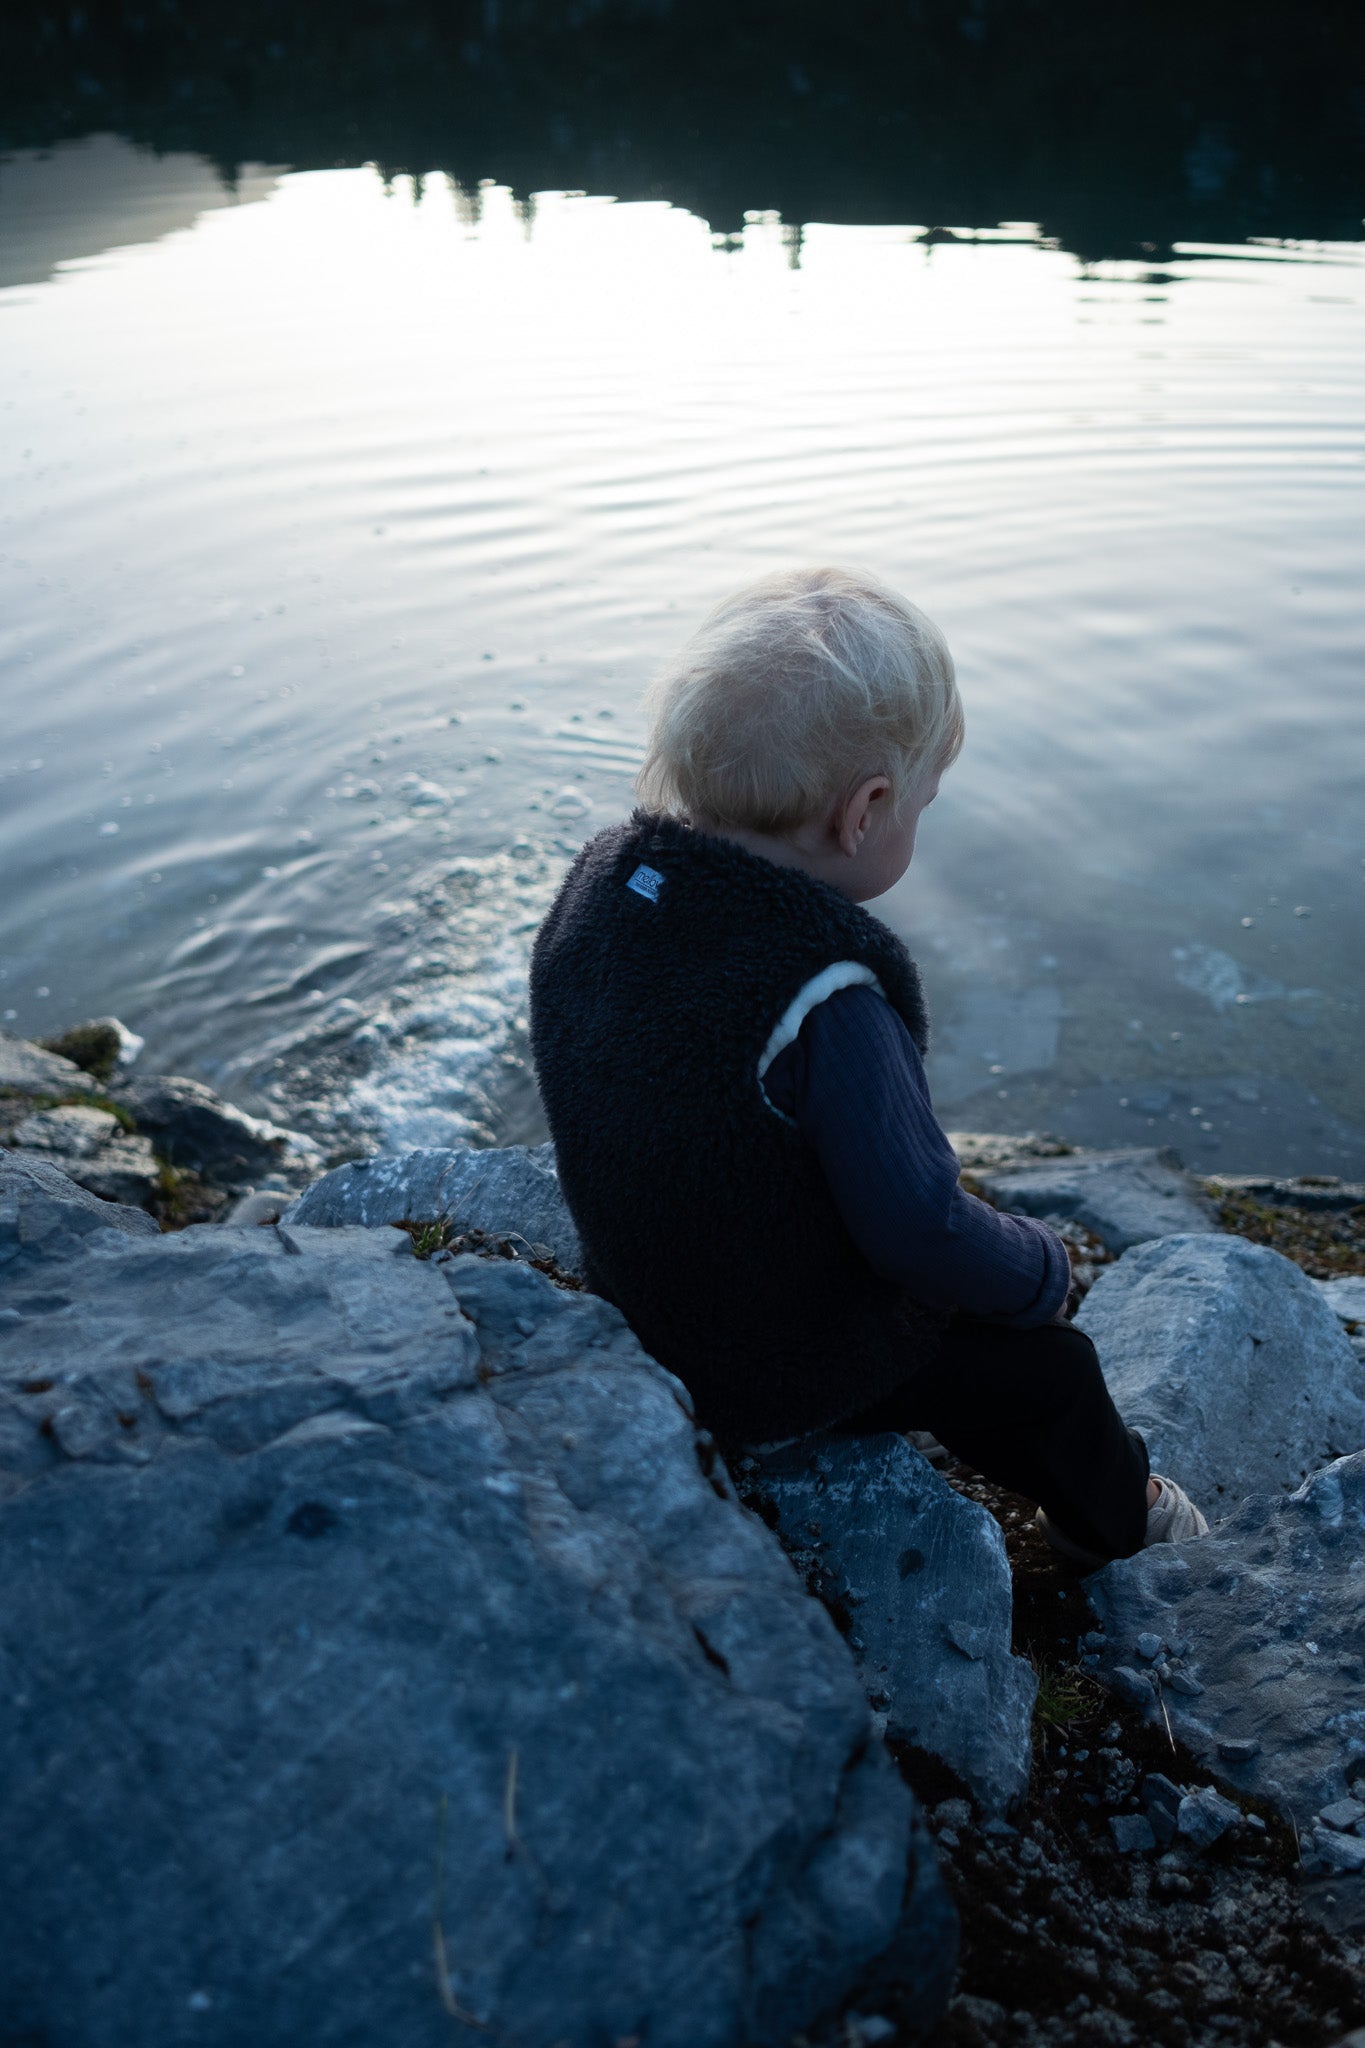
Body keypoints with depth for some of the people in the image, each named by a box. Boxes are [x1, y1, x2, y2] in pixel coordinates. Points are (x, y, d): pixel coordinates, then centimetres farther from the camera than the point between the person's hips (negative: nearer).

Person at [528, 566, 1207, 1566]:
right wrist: (1043, 1271, -7)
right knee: (1050, 1369, 18)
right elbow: (921, 1231, -29)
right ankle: (1114, 1518, 47)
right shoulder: (829, 1006, -38)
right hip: (787, 1372, -7)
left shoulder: (602, 879, -13)